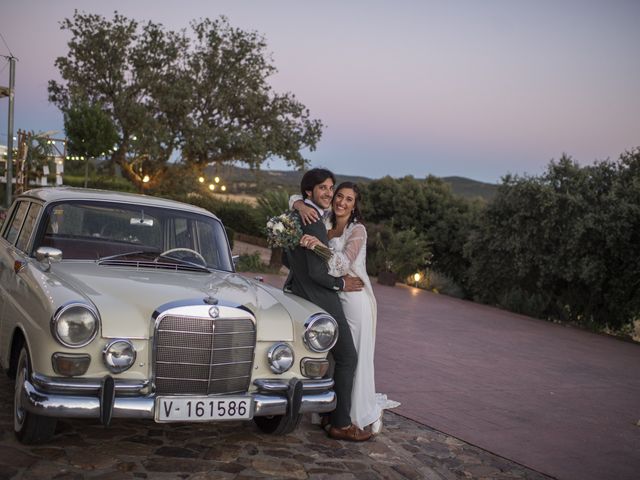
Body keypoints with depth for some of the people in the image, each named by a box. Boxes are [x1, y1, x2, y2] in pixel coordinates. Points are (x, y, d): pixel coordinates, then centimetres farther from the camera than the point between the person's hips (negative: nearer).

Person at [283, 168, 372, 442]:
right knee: (347, 358, -1)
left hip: (298, 294, 10)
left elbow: (287, 260, 19)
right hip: (319, 300, -10)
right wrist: (341, 283, -9)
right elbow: (317, 272, -23)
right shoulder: (314, 222, -22)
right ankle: (340, 424, 3)